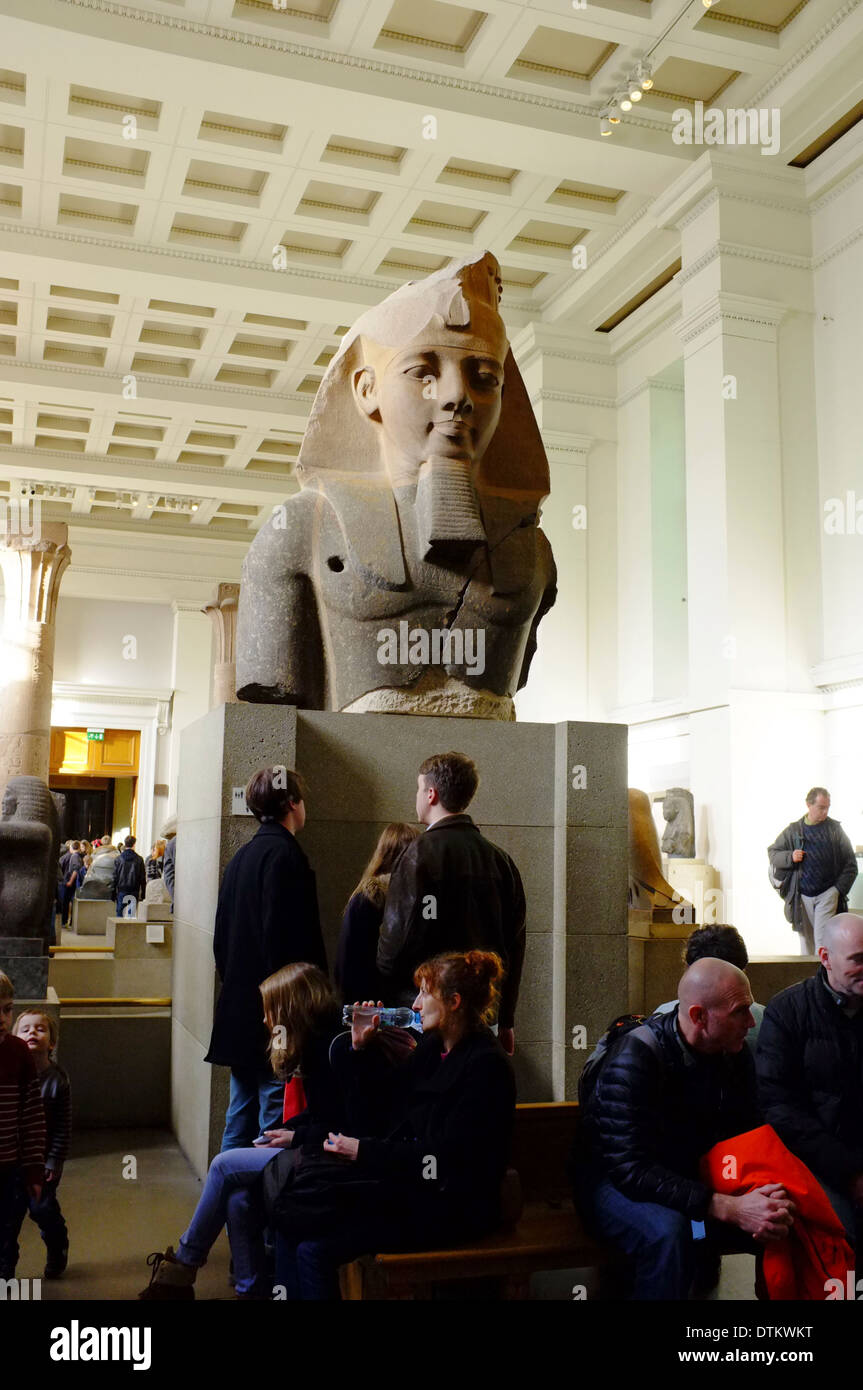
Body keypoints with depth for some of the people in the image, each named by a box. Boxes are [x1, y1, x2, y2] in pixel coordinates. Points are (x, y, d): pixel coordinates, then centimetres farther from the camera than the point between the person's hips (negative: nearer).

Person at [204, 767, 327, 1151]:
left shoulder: (241, 857, 14)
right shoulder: (285, 854, -13)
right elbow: (288, 939, -20)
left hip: (238, 1010, 9)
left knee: (240, 1119, 15)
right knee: (276, 1122, -5)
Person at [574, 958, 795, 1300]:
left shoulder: (735, 1054, -5)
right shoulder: (634, 1060, -26)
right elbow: (631, 1170, -30)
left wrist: (767, 1194, -23)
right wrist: (729, 1208, -37)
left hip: (693, 1181, 6)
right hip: (617, 1184, -5)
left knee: (794, 1222, -13)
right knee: (667, 1230, -36)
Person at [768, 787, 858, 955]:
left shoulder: (834, 829, 2)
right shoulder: (793, 830, 4)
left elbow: (850, 864, 5)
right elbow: (772, 853, 10)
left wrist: (839, 889, -3)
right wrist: (790, 857, -10)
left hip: (828, 894, -2)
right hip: (803, 895, 2)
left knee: (823, 939, -12)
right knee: (806, 940, 9)